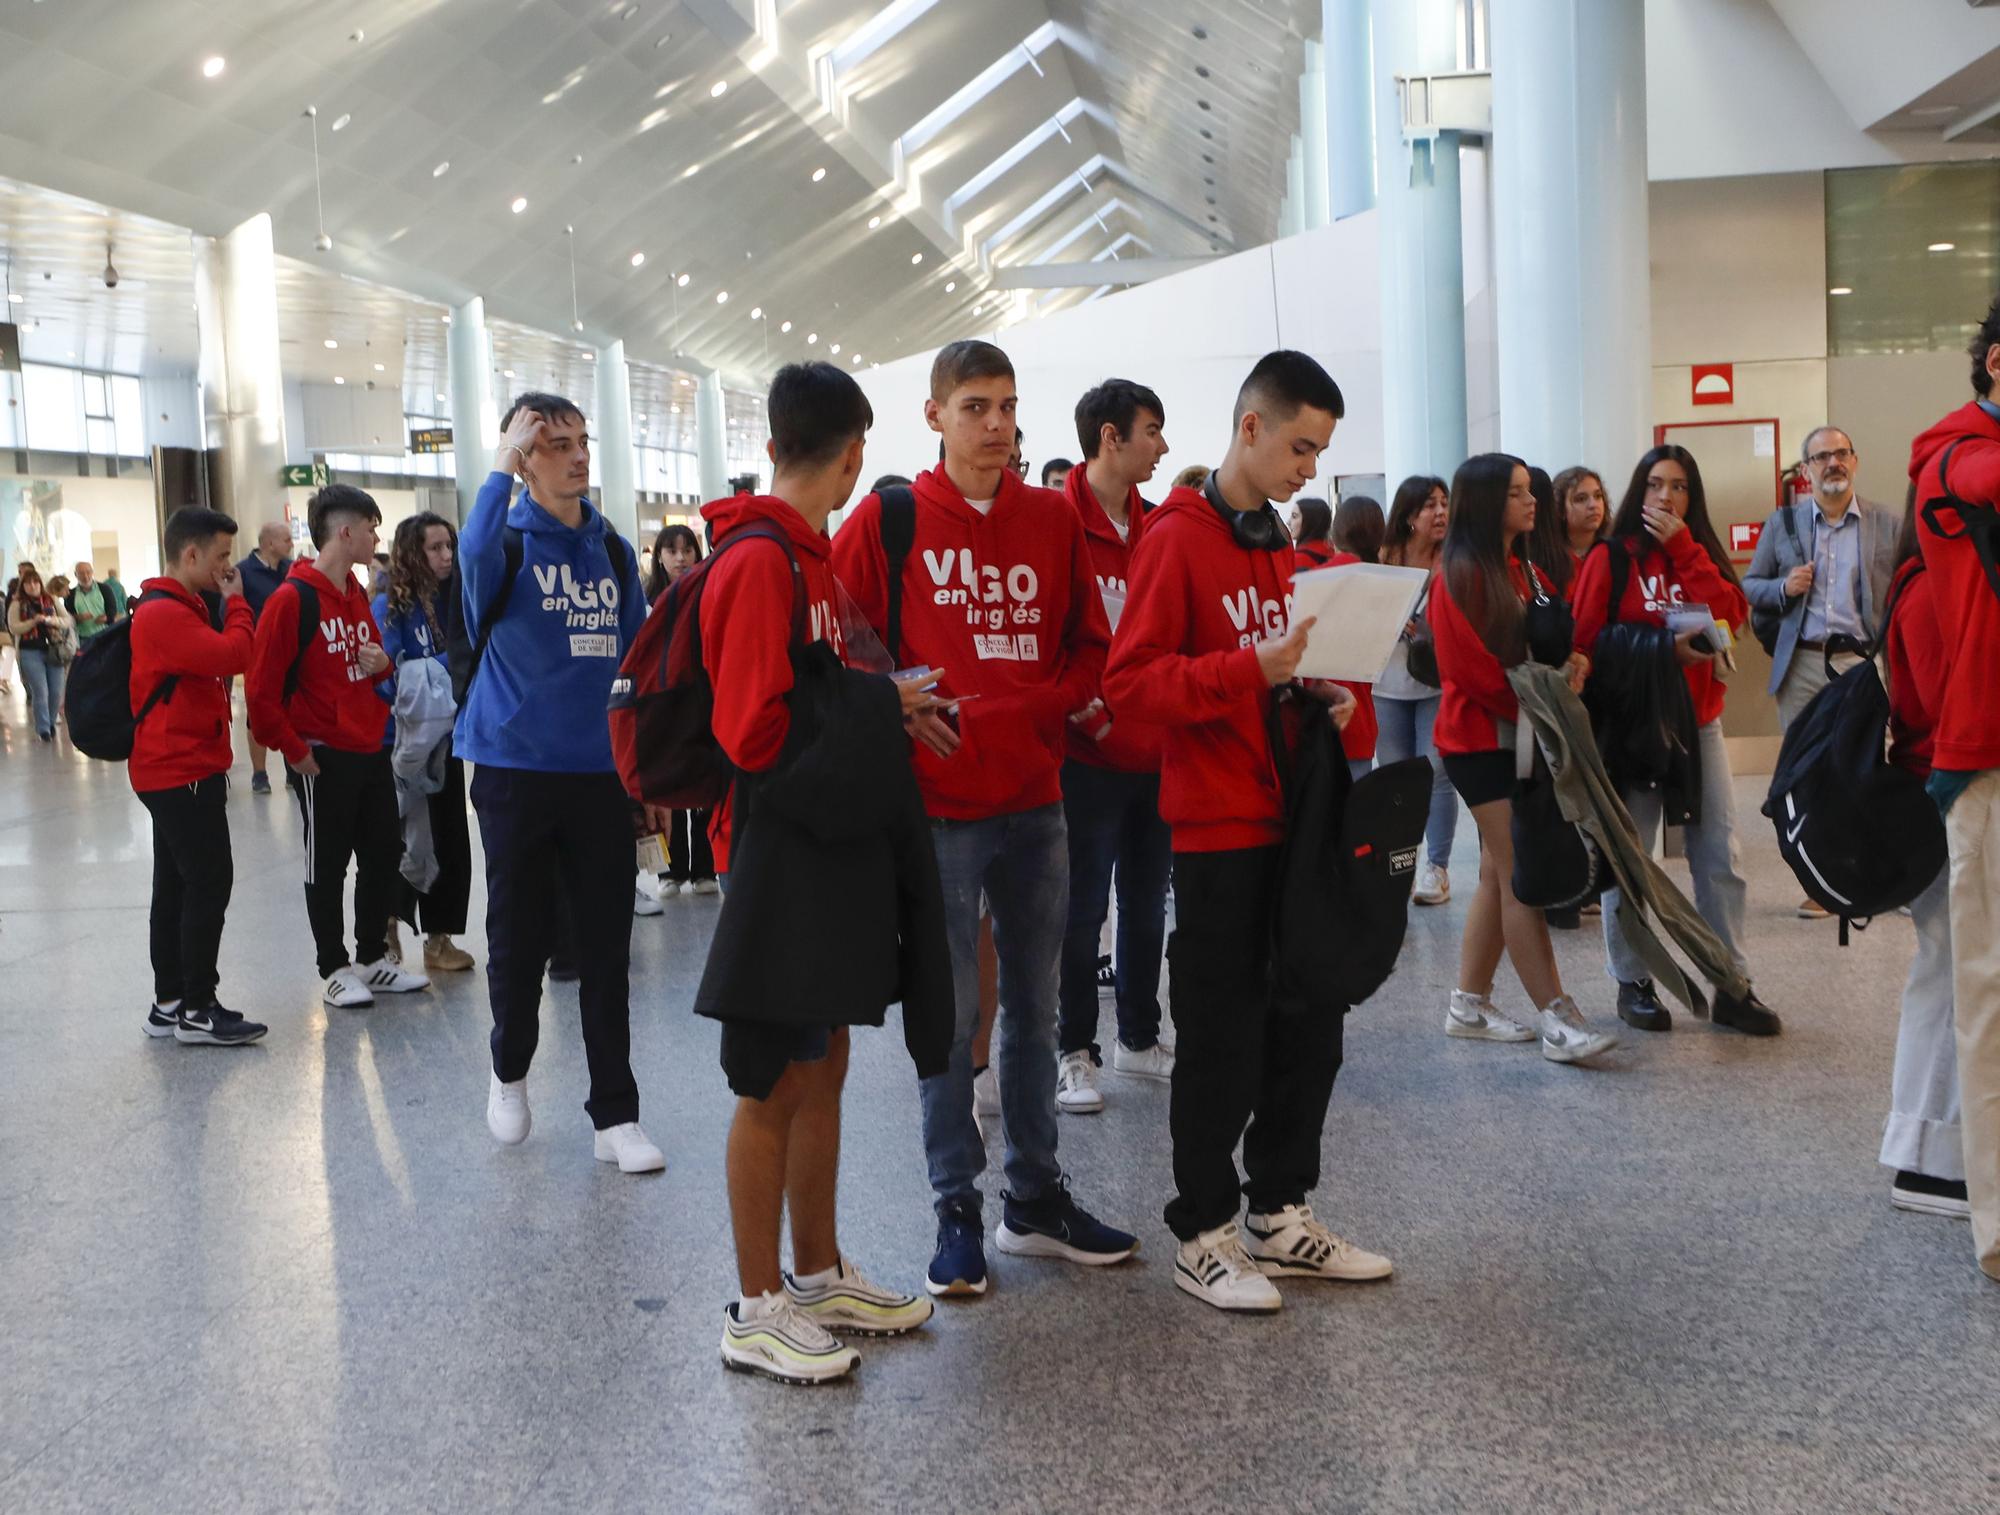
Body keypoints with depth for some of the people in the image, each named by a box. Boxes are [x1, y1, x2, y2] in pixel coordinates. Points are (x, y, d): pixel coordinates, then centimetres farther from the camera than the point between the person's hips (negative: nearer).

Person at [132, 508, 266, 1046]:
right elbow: (233, 657, -25)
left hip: (179, 771, 11)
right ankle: (197, 1010, -4)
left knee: (177, 884, 12)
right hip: (182, 773, -11)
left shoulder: (178, 610, 16)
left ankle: (168, 1003, 18)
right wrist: (236, 602, -13)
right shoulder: (164, 613, -18)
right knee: (209, 884, -9)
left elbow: (216, 665, 17)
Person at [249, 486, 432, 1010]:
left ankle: (373, 958, 26)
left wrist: (383, 665, 1)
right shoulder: (292, 599, -14)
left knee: (385, 857, 12)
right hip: (322, 760, -8)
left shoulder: (358, 595, 11)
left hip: (371, 752, 8)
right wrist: (295, 751, -13)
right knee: (326, 866, 4)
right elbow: (261, 690, -15)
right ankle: (336, 971, 14)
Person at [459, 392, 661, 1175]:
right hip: (518, 769, -3)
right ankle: (510, 1071, 34)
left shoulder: (615, 551, 9)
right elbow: (475, 556, -32)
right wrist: (500, 468, -24)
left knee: (606, 947, 4)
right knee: (519, 937, 9)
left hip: (601, 772, 3)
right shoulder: (509, 541, -6)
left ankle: (615, 1115, 10)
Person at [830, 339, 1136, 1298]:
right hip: (939, 804, -4)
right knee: (949, 1016, 2)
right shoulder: (889, 519, -3)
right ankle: (957, 1210, 14)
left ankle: (1035, 1200, 24)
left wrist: (1036, 711, -7)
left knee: (1034, 1007, 12)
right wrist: (901, 714, -15)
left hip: (1034, 797, 4)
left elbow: (1089, 647, 10)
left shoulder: (1052, 520, 7)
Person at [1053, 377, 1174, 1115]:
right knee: (1082, 912, 1)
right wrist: (1082, 709, -16)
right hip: (1087, 754, -6)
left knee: (1147, 903, 14)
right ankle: (1075, 1052, 13)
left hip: (1156, 750, 6)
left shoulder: (1157, 529, 10)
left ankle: (1139, 1037, 28)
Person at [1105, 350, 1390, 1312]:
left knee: (1308, 1024, 12)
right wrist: (1252, 670, -25)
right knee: (1222, 1040, -1)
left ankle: (1281, 1216, 24)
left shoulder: (1277, 546, 16)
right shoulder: (1176, 540, -10)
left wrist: (1320, 694, 4)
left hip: (1289, 825, 8)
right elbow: (1129, 682, -16)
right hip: (1217, 831, -8)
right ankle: (1203, 1237, 12)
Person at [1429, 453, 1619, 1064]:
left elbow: (1555, 638, 16)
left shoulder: (1525, 569, 15)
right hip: (1482, 739, -9)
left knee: (1500, 873, 10)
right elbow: (1473, 667, -17)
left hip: (1524, 736, 9)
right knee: (1521, 876, -10)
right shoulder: (1463, 574, -11)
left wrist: (1572, 661, -6)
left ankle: (1469, 1005, 17)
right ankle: (1556, 1021, -11)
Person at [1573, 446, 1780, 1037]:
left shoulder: (1702, 554, 12)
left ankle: (1731, 984, 9)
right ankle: (1632, 983, 13)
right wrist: (1662, 648, -18)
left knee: (1721, 856, 1)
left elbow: (1731, 614, -7)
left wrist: (1682, 547, -10)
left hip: (1699, 722, 4)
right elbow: (1588, 642, -7)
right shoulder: (1610, 558, -1)